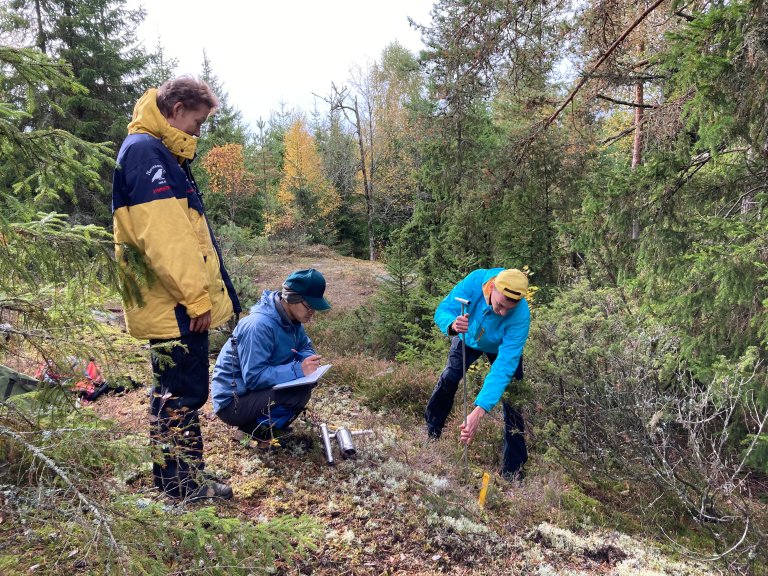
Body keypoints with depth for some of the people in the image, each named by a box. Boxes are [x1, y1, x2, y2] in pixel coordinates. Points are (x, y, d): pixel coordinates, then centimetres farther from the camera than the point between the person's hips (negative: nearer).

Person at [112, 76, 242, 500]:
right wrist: (196, 295, -20)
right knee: (180, 396, -1)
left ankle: (185, 480, 29)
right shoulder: (145, 151, -12)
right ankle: (183, 488, 12)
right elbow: (160, 234, -23)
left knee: (182, 393, 17)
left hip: (179, 305, 11)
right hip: (175, 306, -11)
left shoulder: (161, 153, 21)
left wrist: (206, 291, 22)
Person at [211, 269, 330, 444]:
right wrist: (298, 370, -31)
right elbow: (254, 377, -30)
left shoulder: (291, 318, -2)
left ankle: (263, 421, 7)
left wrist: (309, 360, -14)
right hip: (232, 401, -9)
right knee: (302, 391, -25)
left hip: (256, 388, 9)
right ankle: (260, 428, -5)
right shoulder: (260, 325, -28)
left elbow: (306, 347, 10)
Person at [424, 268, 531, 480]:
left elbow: (503, 367, -45)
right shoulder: (475, 280, -38)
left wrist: (479, 411, -52)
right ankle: (429, 435, 13)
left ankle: (513, 468, 5)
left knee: (511, 399, -8)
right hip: (468, 338, 2)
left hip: (503, 347, -2)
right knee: (448, 379, -9)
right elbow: (443, 310, -29)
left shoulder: (521, 316, -42)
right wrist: (452, 325, -55)